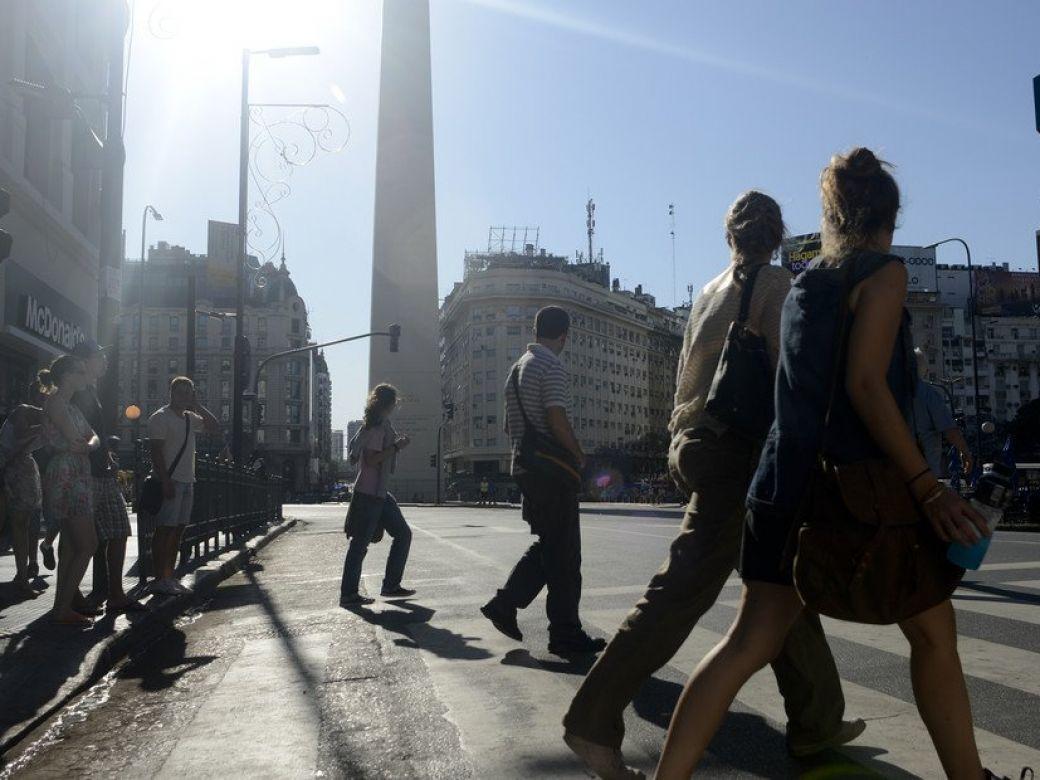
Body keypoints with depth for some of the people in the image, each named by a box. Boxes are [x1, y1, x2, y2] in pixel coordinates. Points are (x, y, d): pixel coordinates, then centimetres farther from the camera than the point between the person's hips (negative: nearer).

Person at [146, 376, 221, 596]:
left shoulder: (190, 418, 16)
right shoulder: (160, 418, -7)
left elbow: (215, 427, 14)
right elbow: (156, 451, -14)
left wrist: (198, 405, 7)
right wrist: (165, 481, -20)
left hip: (187, 482, 8)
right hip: (170, 482, -8)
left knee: (178, 530, 9)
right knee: (164, 530, -6)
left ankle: (169, 576, 14)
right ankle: (159, 580, -2)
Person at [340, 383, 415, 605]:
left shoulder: (382, 424, 18)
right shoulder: (379, 425, -12)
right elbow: (371, 459, -21)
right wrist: (397, 446, -17)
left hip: (380, 494, 10)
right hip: (369, 493, -10)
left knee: (403, 533, 10)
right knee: (360, 543, -5)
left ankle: (391, 585, 14)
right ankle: (348, 594, 1)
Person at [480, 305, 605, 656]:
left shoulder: (519, 366, 17)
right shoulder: (551, 366, -12)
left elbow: (509, 425, 22)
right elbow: (557, 421, -20)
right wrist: (580, 457, -7)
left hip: (523, 467, 9)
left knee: (546, 544, 18)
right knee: (563, 552, -2)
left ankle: (504, 604, 13)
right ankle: (565, 634, 4)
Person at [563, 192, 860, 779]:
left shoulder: (710, 291, 19)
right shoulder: (775, 282, -3)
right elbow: (782, 373, -12)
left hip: (698, 439, 9)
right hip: (742, 448, -8)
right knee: (686, 587, -9)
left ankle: (817, 723, 25)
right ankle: (595, 722, -9)